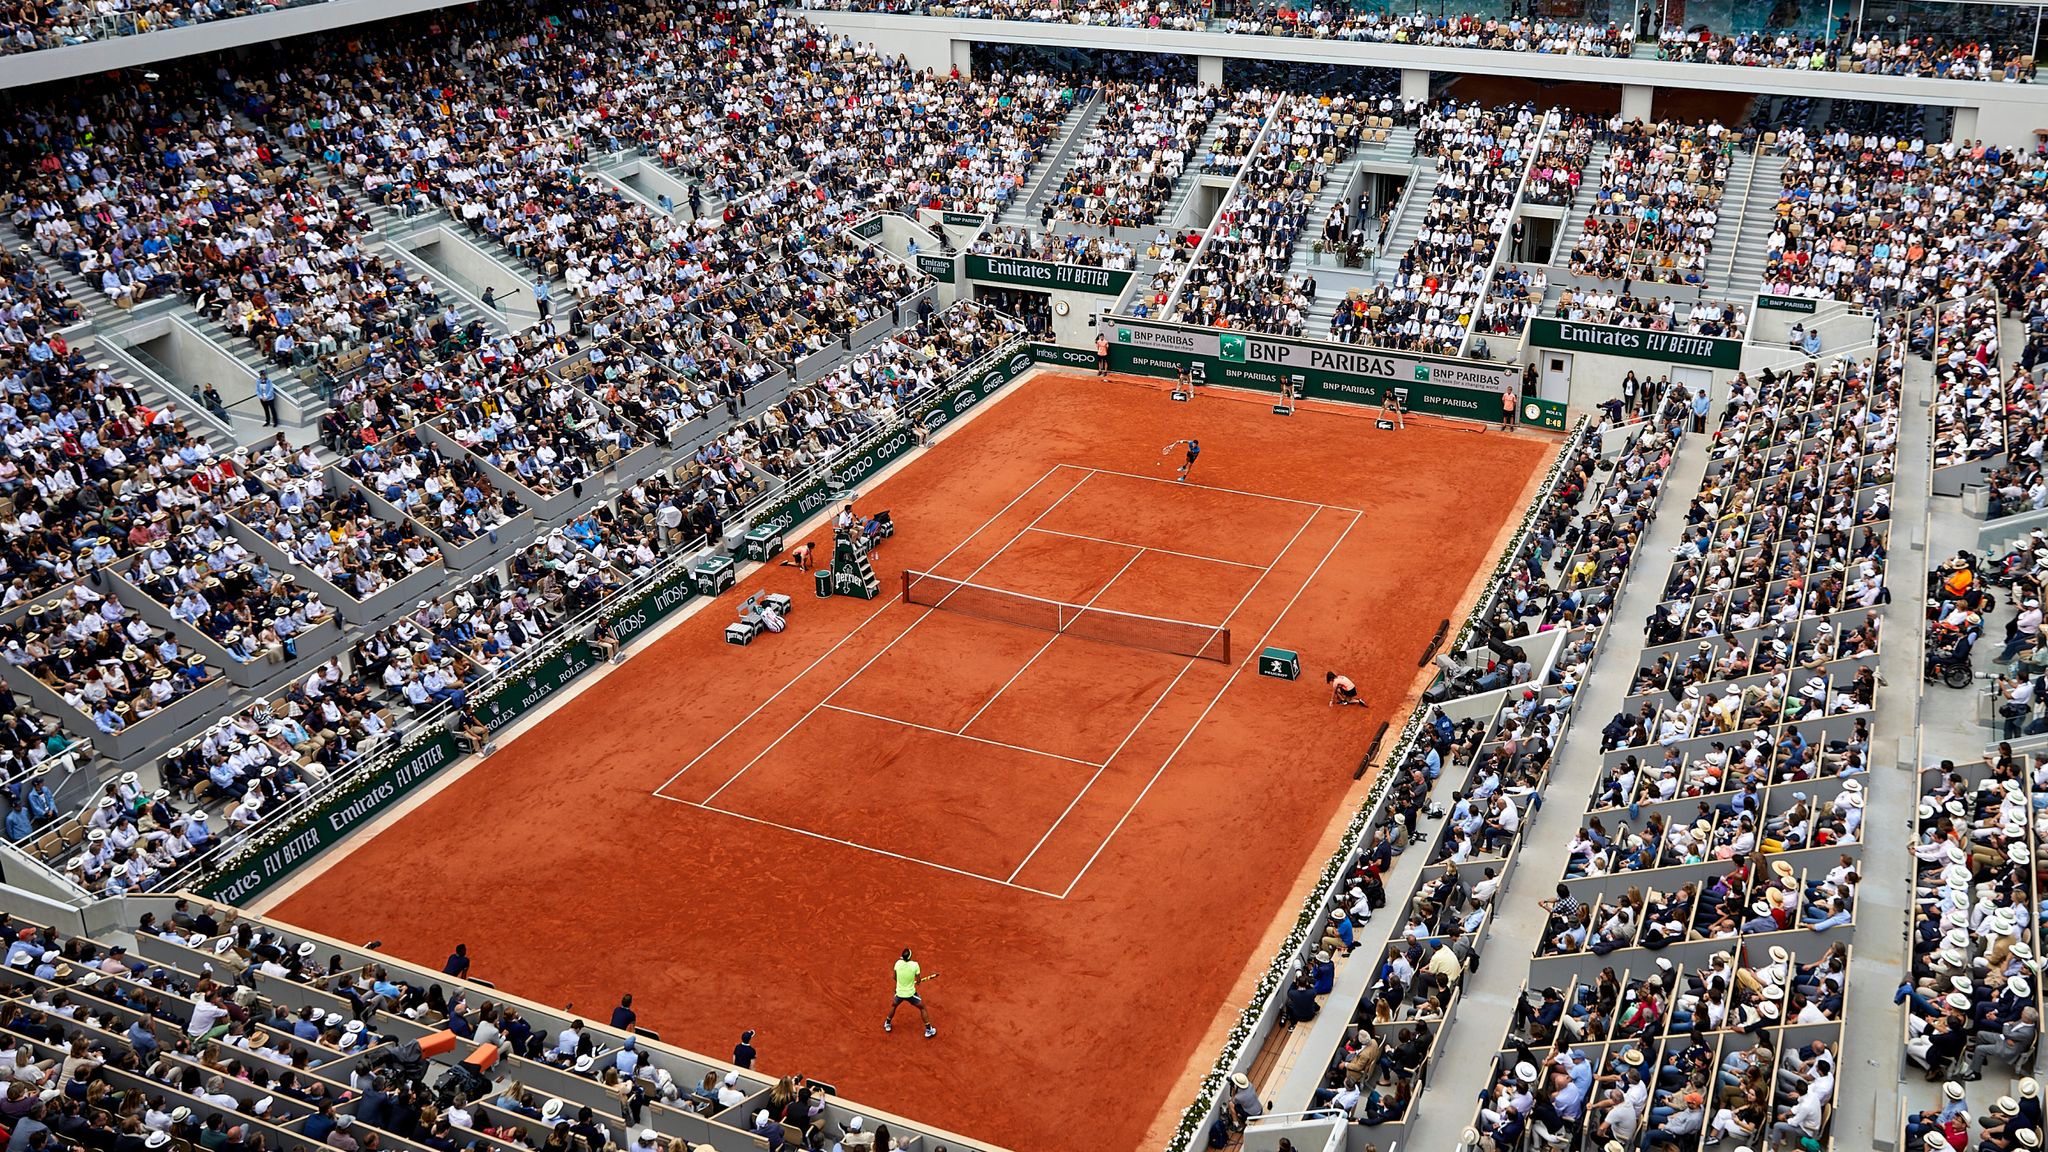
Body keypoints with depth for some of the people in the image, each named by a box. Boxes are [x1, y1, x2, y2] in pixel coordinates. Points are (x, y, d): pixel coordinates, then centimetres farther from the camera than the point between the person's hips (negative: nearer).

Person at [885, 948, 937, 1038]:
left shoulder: (898, 963, -15)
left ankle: (887, 1024, 47)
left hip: (899, 993, 2)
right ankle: (928, 1030, 23)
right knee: (922, 1008, 20)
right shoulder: (915, 965, -22)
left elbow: (895, 977, 1)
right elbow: (918, 981, -13)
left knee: (893, 1005, 34)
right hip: (911, 993, -2)